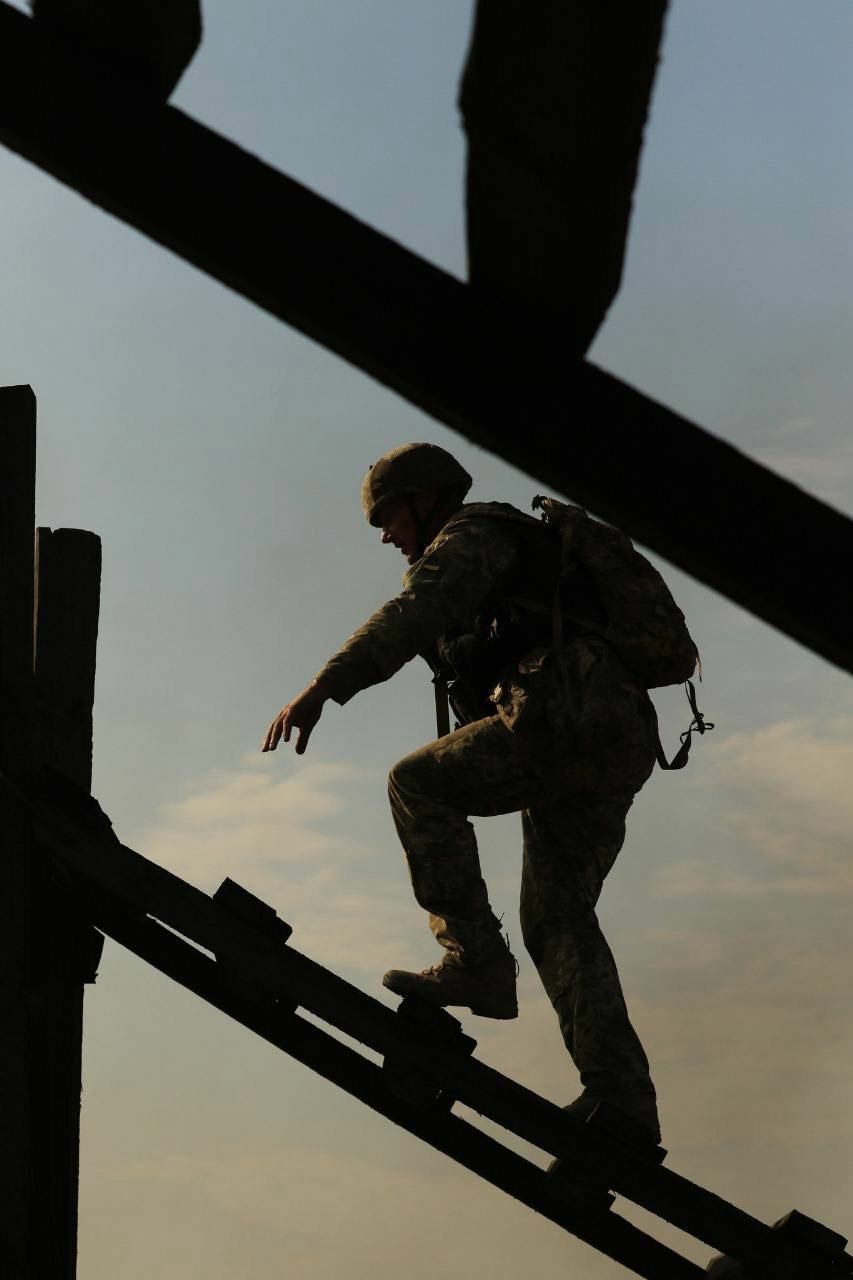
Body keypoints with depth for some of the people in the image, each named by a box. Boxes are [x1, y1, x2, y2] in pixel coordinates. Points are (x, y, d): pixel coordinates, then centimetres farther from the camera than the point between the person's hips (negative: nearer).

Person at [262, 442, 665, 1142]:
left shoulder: (474, 532, 4)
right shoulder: (528, 551, 35)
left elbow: (412, 615, -15)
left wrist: (322, 688, -23)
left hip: (571, 714, -10)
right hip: (621, 745, 10)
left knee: (419, 783, -1)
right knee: (558, 916, 8)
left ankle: (475, 960, -7)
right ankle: (622, 1097, 1)